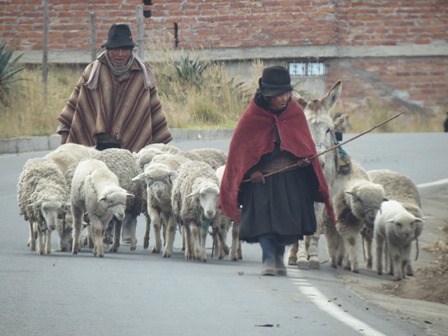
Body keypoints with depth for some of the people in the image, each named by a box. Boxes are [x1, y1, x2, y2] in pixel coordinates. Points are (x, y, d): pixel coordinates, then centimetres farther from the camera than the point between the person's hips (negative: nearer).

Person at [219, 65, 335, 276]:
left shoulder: (295, 112, 1)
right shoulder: (252, 116, -8)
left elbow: (305, 141, 13)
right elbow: (239, 147, -1)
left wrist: (306, 158, -6)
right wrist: (251, 171, -10)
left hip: (292, 177, 3)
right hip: (261, 177, -3)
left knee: (288, 218, 2)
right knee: (264, 217, -14)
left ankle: (279, 257, 19)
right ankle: (268, 259, -12)